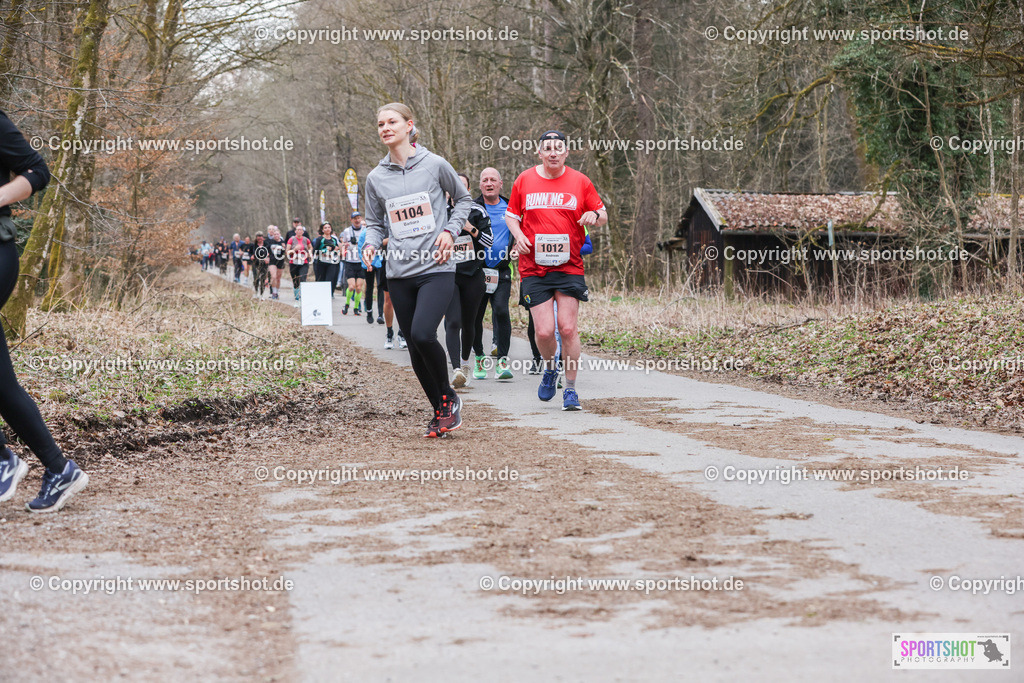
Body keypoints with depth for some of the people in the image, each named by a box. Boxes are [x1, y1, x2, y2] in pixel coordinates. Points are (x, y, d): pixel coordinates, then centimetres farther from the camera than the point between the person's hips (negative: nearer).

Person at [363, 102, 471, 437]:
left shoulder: (435, 164, 0)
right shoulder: (375, 178, 8)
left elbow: (463, 200, 13)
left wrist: (450, 231, -2)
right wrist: (371, 244, -4)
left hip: (437, 269, -4)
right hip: (399, 274, 4)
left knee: (423, 334, -22)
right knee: (415, 347, 5)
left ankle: (449, 397, 1)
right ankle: (440, 412, 21)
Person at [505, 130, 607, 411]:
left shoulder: (579, 181, 5)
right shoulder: (524, 180, 6)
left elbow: (603, 216, 12)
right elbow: (511, 214, 17)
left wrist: (595, 216, -12)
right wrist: (518, 235, -3)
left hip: (570, 266, 0)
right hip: (533, 268, 0)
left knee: (568, 328, -8)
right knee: (544, 331, -7)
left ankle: (570, 389, 5)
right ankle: (550, 369, 25)